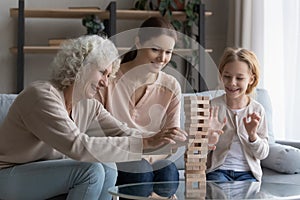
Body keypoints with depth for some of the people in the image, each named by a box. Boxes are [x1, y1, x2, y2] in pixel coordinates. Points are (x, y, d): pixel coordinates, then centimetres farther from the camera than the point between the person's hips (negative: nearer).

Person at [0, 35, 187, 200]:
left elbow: (123, 132, -1)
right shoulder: (42, 95, -24)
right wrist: (146, 143, -35)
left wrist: (160, 141, -21)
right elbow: (79, 146, -34)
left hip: (42, 173, 8)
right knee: (91, 170, -24)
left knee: (107, 169, -12)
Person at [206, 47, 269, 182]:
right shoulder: (212, 107, -4)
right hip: (217, 170, -1)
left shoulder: (257, 110, 0)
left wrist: (252, 134, -16)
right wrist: (210, 137, -23)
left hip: (247, 172, 2)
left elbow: (262, 154, 2)